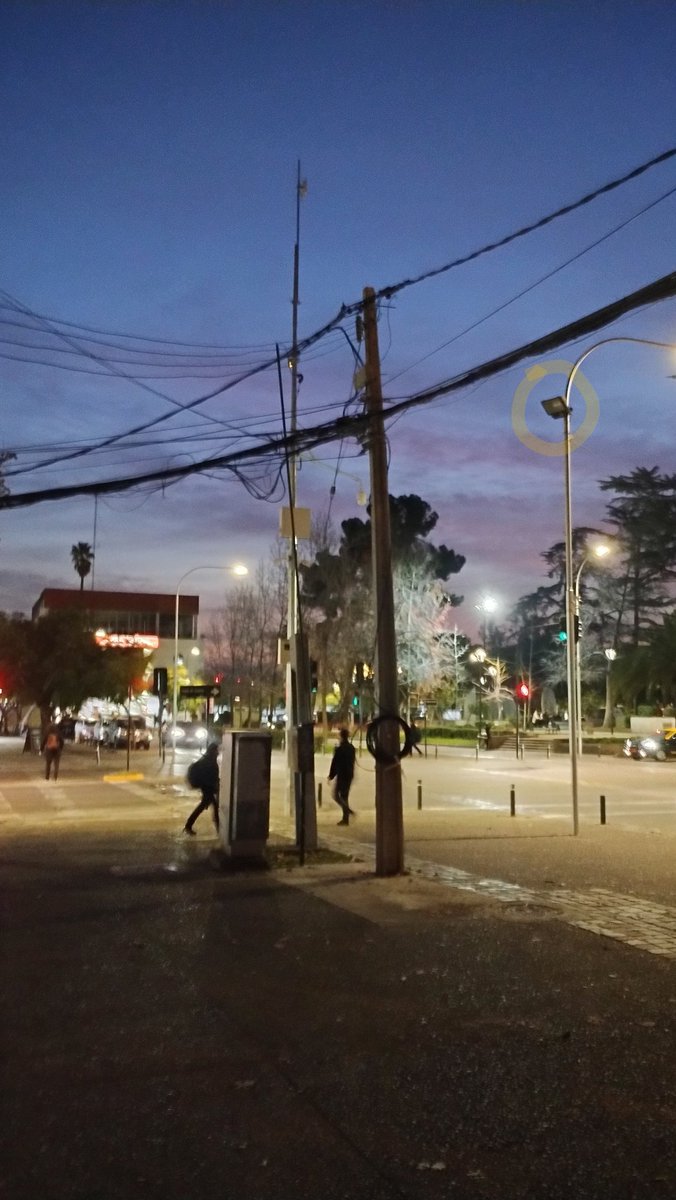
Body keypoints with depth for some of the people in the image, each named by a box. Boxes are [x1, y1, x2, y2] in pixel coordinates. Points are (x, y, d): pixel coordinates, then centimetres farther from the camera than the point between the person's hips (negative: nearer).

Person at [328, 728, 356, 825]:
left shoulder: (339, 749, -16)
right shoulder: (352, 748, 6)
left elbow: (334, 763, -13)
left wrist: (331, 775, -5)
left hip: (341, 775, -7)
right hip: (349, 775, 7)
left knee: (336, 796, 2)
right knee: (344, 796, 12)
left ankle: (349, 811, -14)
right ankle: (345, 818, 11)